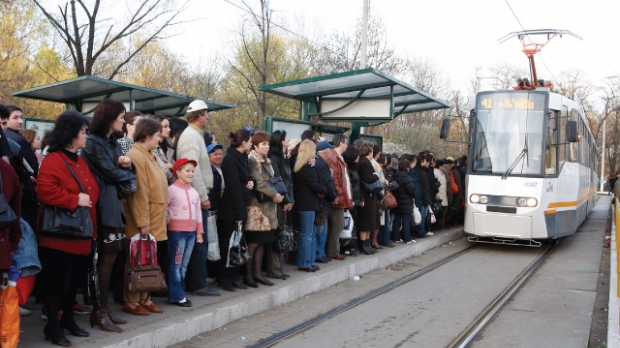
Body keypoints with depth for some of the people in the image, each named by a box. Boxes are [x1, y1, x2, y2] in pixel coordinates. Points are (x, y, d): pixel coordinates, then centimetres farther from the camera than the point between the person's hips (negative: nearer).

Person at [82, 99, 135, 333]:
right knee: (106, 257, -6)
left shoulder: (113, 143, 19)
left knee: (110, 257, 8)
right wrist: (128, 171, 5)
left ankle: (104, 308, 15)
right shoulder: (93, 142, -10)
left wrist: (126, 164, -7)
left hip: (114, 205, 9)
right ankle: (99, 311, 2)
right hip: (103, 206, -9)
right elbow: (111, 174, -15)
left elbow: (121, 171, 16)